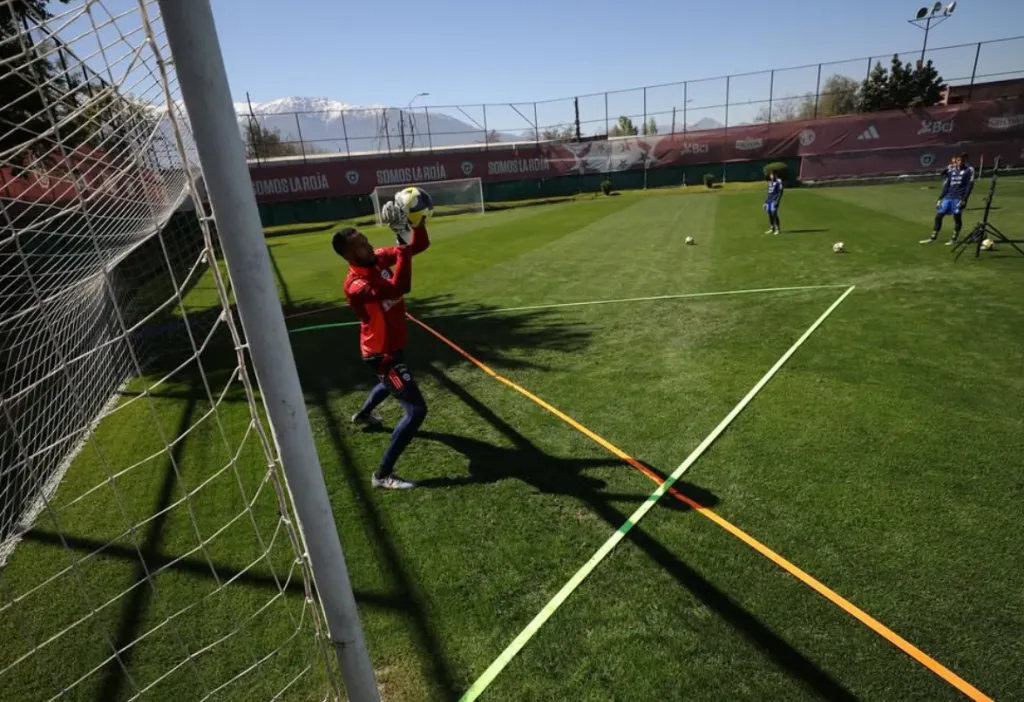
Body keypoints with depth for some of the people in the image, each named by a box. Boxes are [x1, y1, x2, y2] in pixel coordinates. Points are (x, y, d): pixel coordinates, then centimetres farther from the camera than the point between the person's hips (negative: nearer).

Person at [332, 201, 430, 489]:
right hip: (381, 353, -9)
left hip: (393, 345, 9)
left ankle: (363, 415, 71)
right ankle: (383, 475, -5)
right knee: (416, 409, -15)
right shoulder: (356, 285, -31)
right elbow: (399, 289, -47)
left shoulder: (379, 259, -7)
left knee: (391, 384, 39)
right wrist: (403, 245, -42)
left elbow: (419, 246, -6)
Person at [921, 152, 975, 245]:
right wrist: (940, 198, 10)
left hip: (959, 198, -5)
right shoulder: (951, 170, 13)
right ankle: (933, 238, 9)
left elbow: (969, 185, -6)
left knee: (957, 217, -5)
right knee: (938, 216, 2)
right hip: (948, 197, 5)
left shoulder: (969, 170, 0)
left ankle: (954, 239, 2)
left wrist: (964, 199, -13)